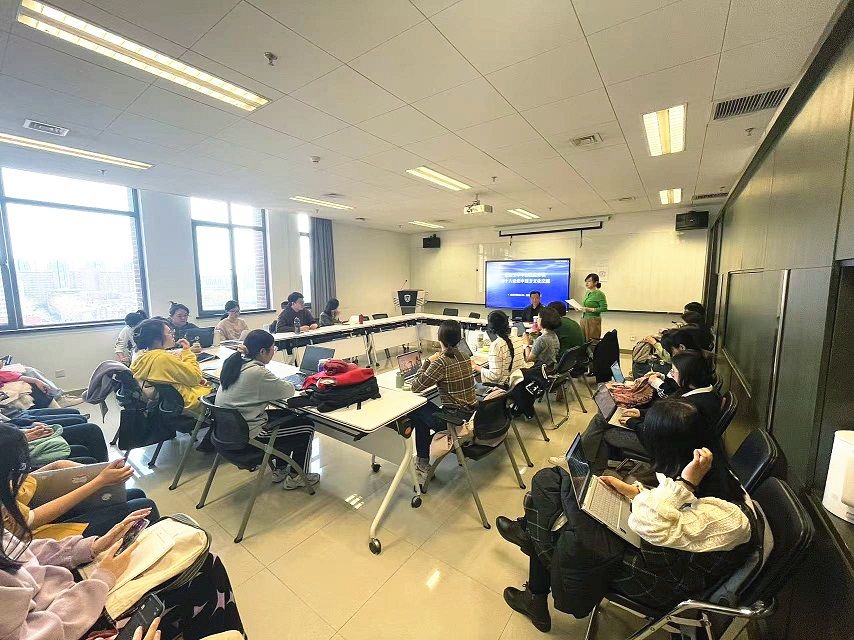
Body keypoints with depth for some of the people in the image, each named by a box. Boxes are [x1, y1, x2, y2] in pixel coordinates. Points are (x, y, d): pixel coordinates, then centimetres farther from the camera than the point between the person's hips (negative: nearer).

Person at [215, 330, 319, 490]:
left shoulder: (234, 363, 1)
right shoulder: (257, 372, -27)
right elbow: (288, 391, -16)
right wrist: (288, 384, 4)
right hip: (248, 434, -9)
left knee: (289, 416, 24)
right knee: (307, 426, 3)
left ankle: (280, 469, 33)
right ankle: (296, 477, 19)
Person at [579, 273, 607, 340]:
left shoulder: (599, 294, -11)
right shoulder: (587, 293, 11)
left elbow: (604, 308, -16)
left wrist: (590, 309, -22)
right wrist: (580, 308, 3)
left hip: (593, 320, -7)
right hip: (584, 319, 7)